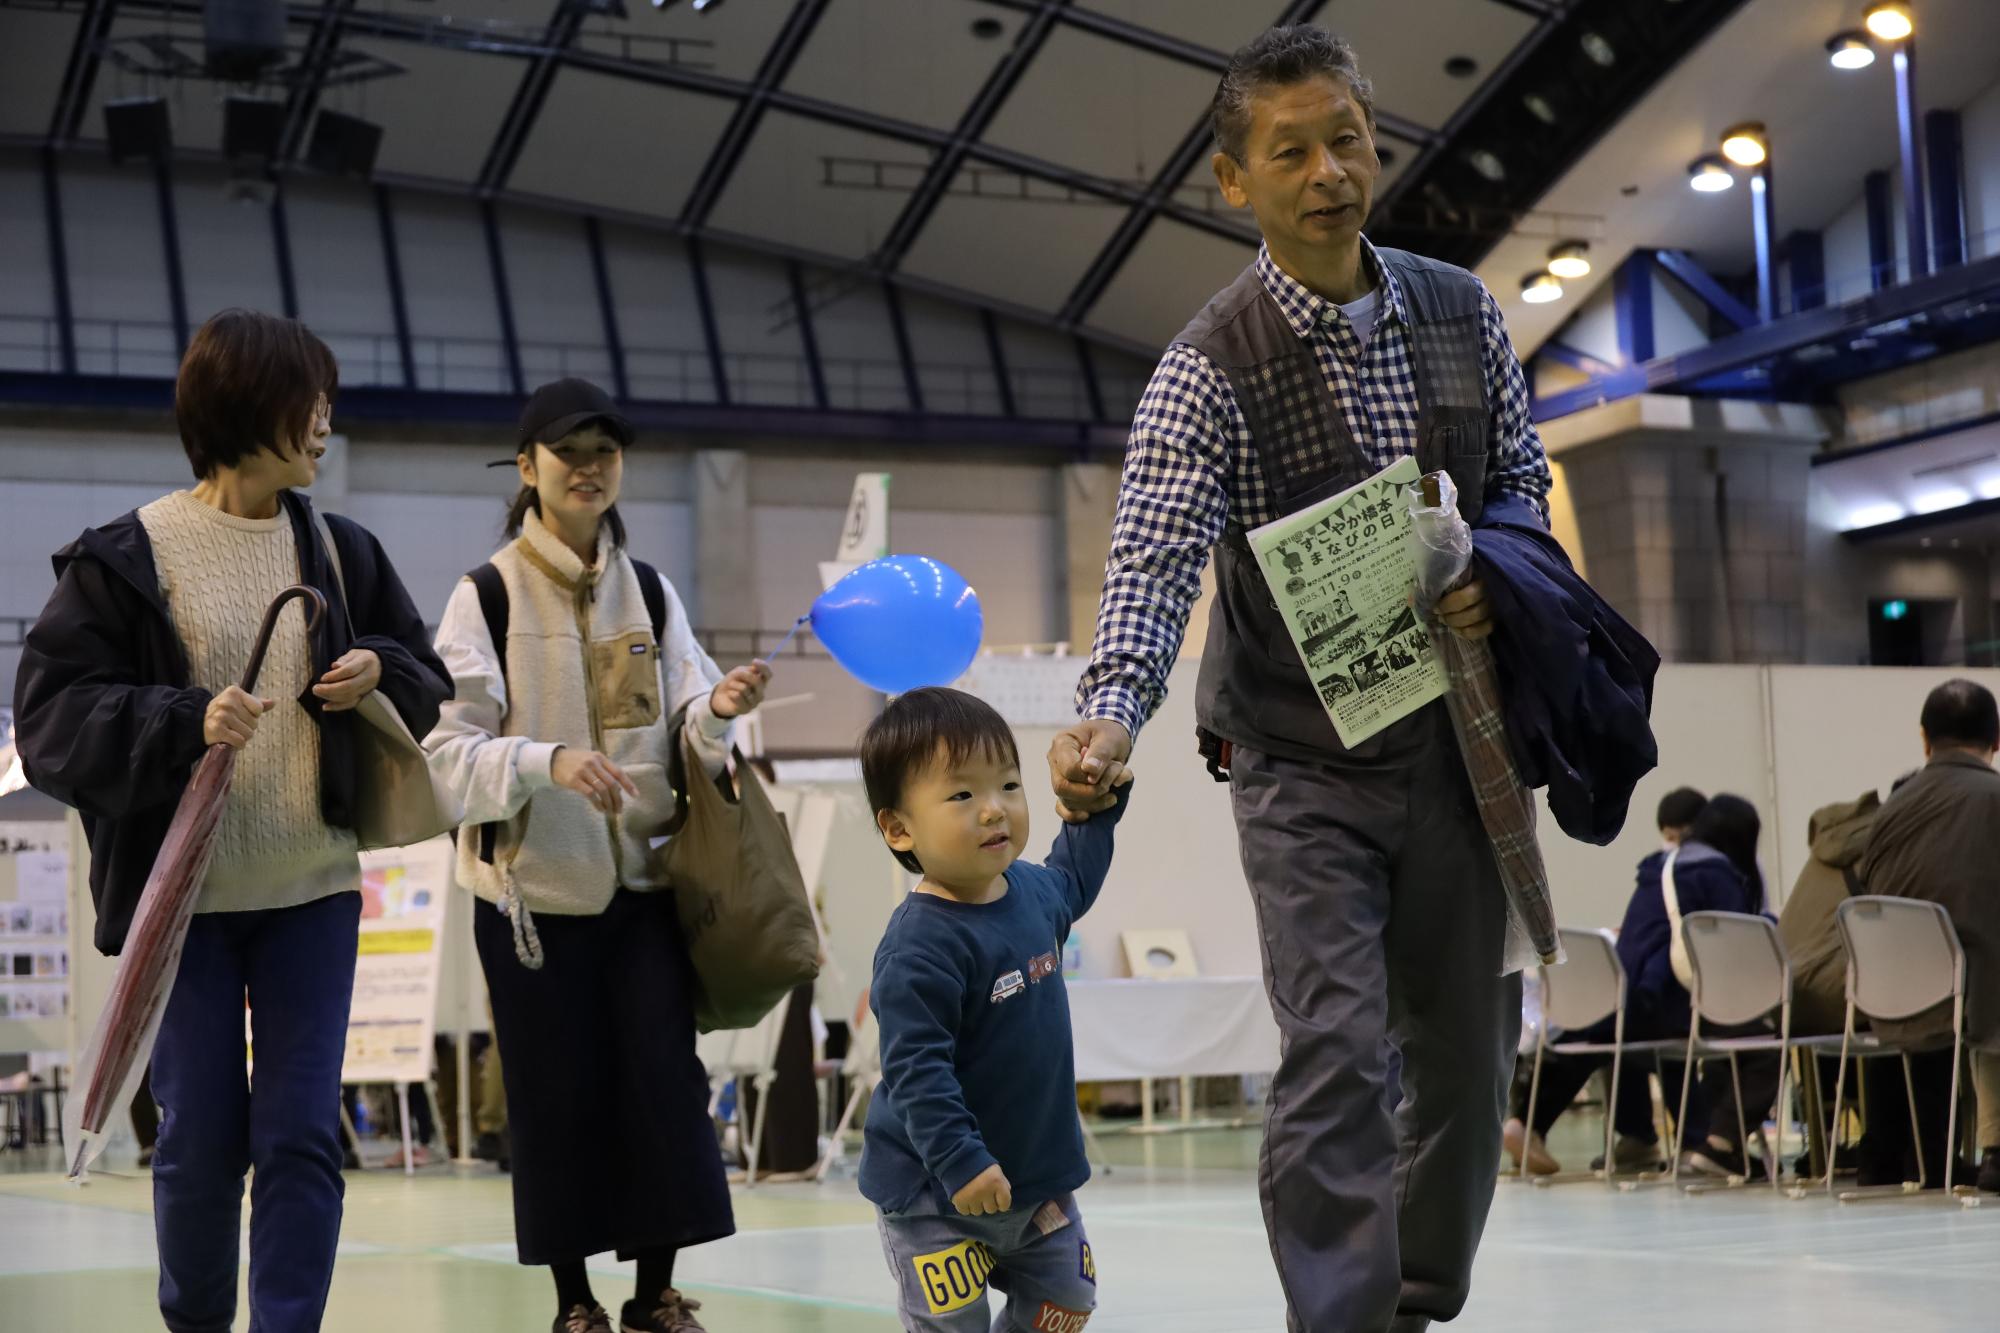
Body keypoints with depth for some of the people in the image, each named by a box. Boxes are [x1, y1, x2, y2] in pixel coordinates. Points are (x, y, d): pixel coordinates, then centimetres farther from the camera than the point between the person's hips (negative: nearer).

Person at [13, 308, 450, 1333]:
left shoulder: (341, 552, 7)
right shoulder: (126, 556, -5)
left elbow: (429, 683, 16)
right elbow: (50, 712, -9)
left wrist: (381, 675, -6)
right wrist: (185, 722, -23)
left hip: (314, 894, 3)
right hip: (185, 896, -3)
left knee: (302, 1134, -2)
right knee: (199, 1140, 4)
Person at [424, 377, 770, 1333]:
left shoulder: (651, 593, 9)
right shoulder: (486, 596, -4)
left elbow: (685, 734, 7)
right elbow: (450, 754, -10)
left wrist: (716, 712, -15)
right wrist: (549, 762, -26)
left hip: (644, 878, 3)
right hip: (532, 885, -3)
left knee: (665, 1082, -1)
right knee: (557, 1097, 2)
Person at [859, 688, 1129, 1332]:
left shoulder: (1032, 891, 1)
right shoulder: (920, 946, -26)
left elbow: (1070, 880, 28)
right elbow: (915, 1068, -28)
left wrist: (1099, 808, 24)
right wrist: (961, 1163, -31)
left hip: (1038, 1172, 8)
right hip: (936, 1194, -8)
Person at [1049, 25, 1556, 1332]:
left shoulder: (1462, 313, 0)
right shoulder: (1210, 369, -14)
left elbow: (1523, 478, 10)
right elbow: (1153, 557, -25)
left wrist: (1496, 574, -13)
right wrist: (1112, 713, -43)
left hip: (1458, 744, 4)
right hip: (1305, 768, -4)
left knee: (1468, 1051, 12)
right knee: (1339, 1054, -16)